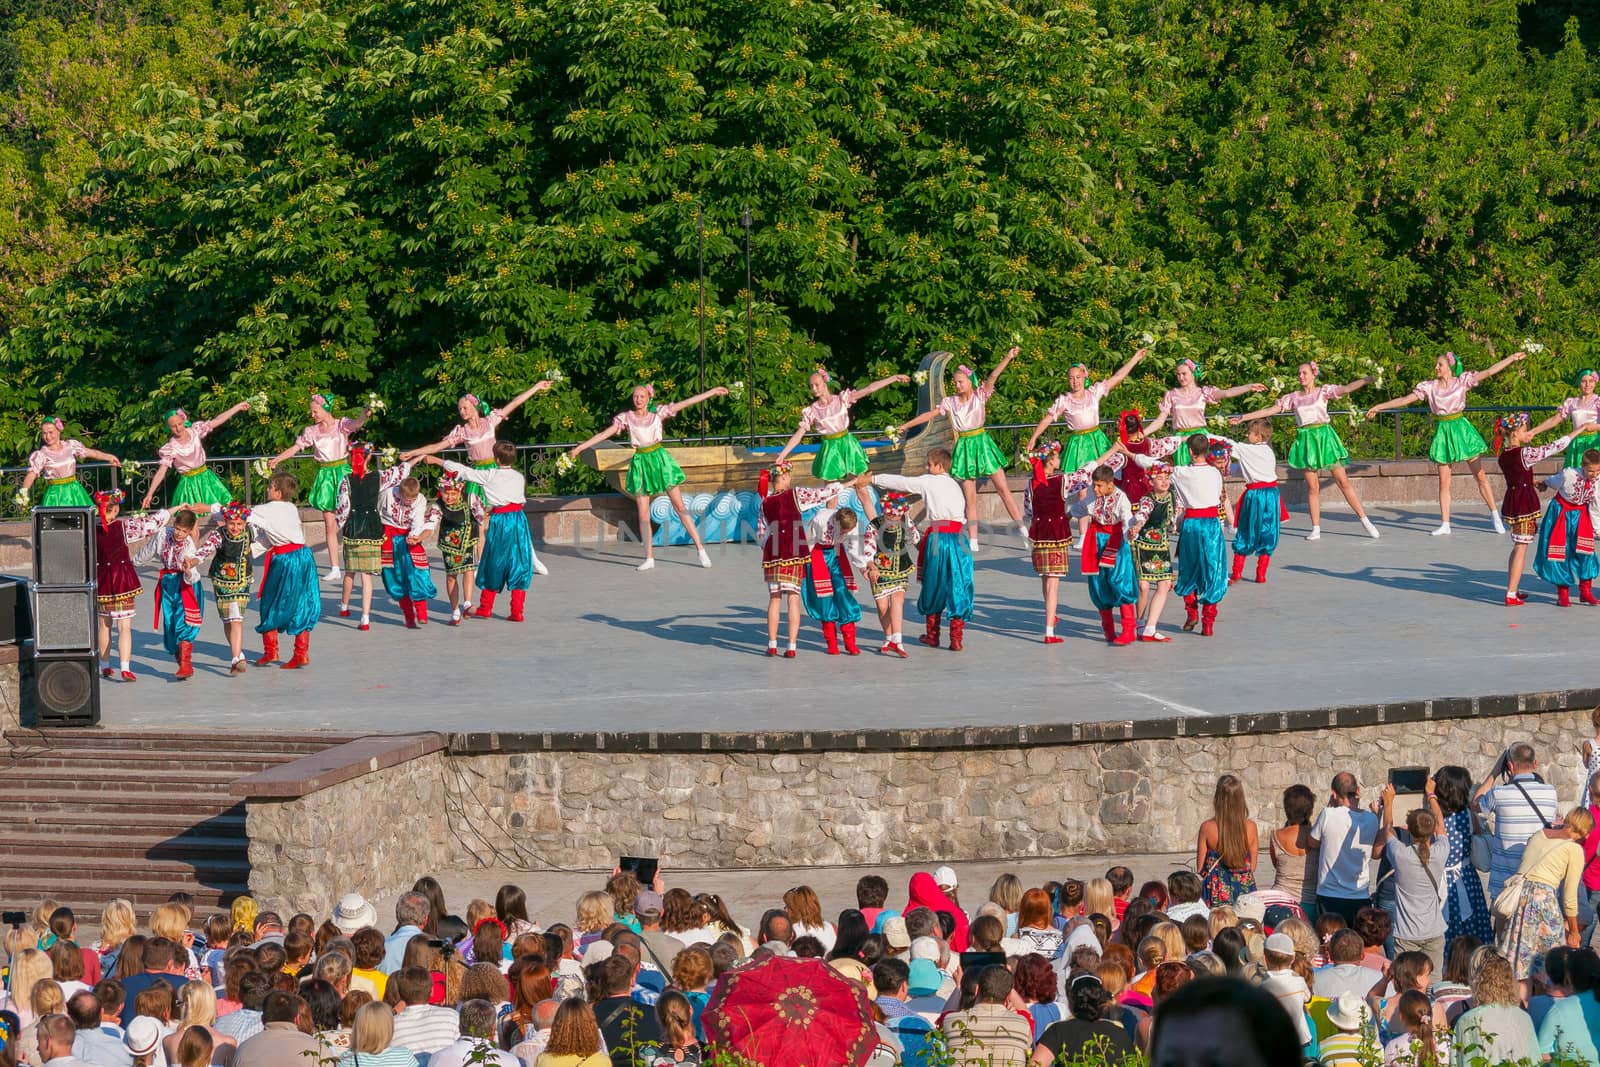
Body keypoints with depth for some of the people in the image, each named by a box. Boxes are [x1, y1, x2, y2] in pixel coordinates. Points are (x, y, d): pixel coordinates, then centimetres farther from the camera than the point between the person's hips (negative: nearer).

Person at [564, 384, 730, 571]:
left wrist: (712, 392, -1)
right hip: (640, 462, 1)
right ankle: (649, 558, 3)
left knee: (679, 505, -2)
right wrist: (580, 447, -4)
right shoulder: (626, 418, 0)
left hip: (659, 459, -1)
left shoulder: (658, 413, 0)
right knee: (643, 513, -1)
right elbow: (604, 434, 0)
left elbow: (687, 403, 0)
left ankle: (700, 548, 1)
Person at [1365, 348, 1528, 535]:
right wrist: (1379, 407, 3)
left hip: (1460, 428, -2)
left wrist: (1513, 358, -11)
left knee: (1480, 475, 1)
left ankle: (1496, 518, 9)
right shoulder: (1429, 386, 2)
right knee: (1444, 481, 2)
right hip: (1442, 432, 2)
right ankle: (1445, 524, 7)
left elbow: (1490, 372, -5)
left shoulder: (1462, 381, -3)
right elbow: (1405, 399, 5)